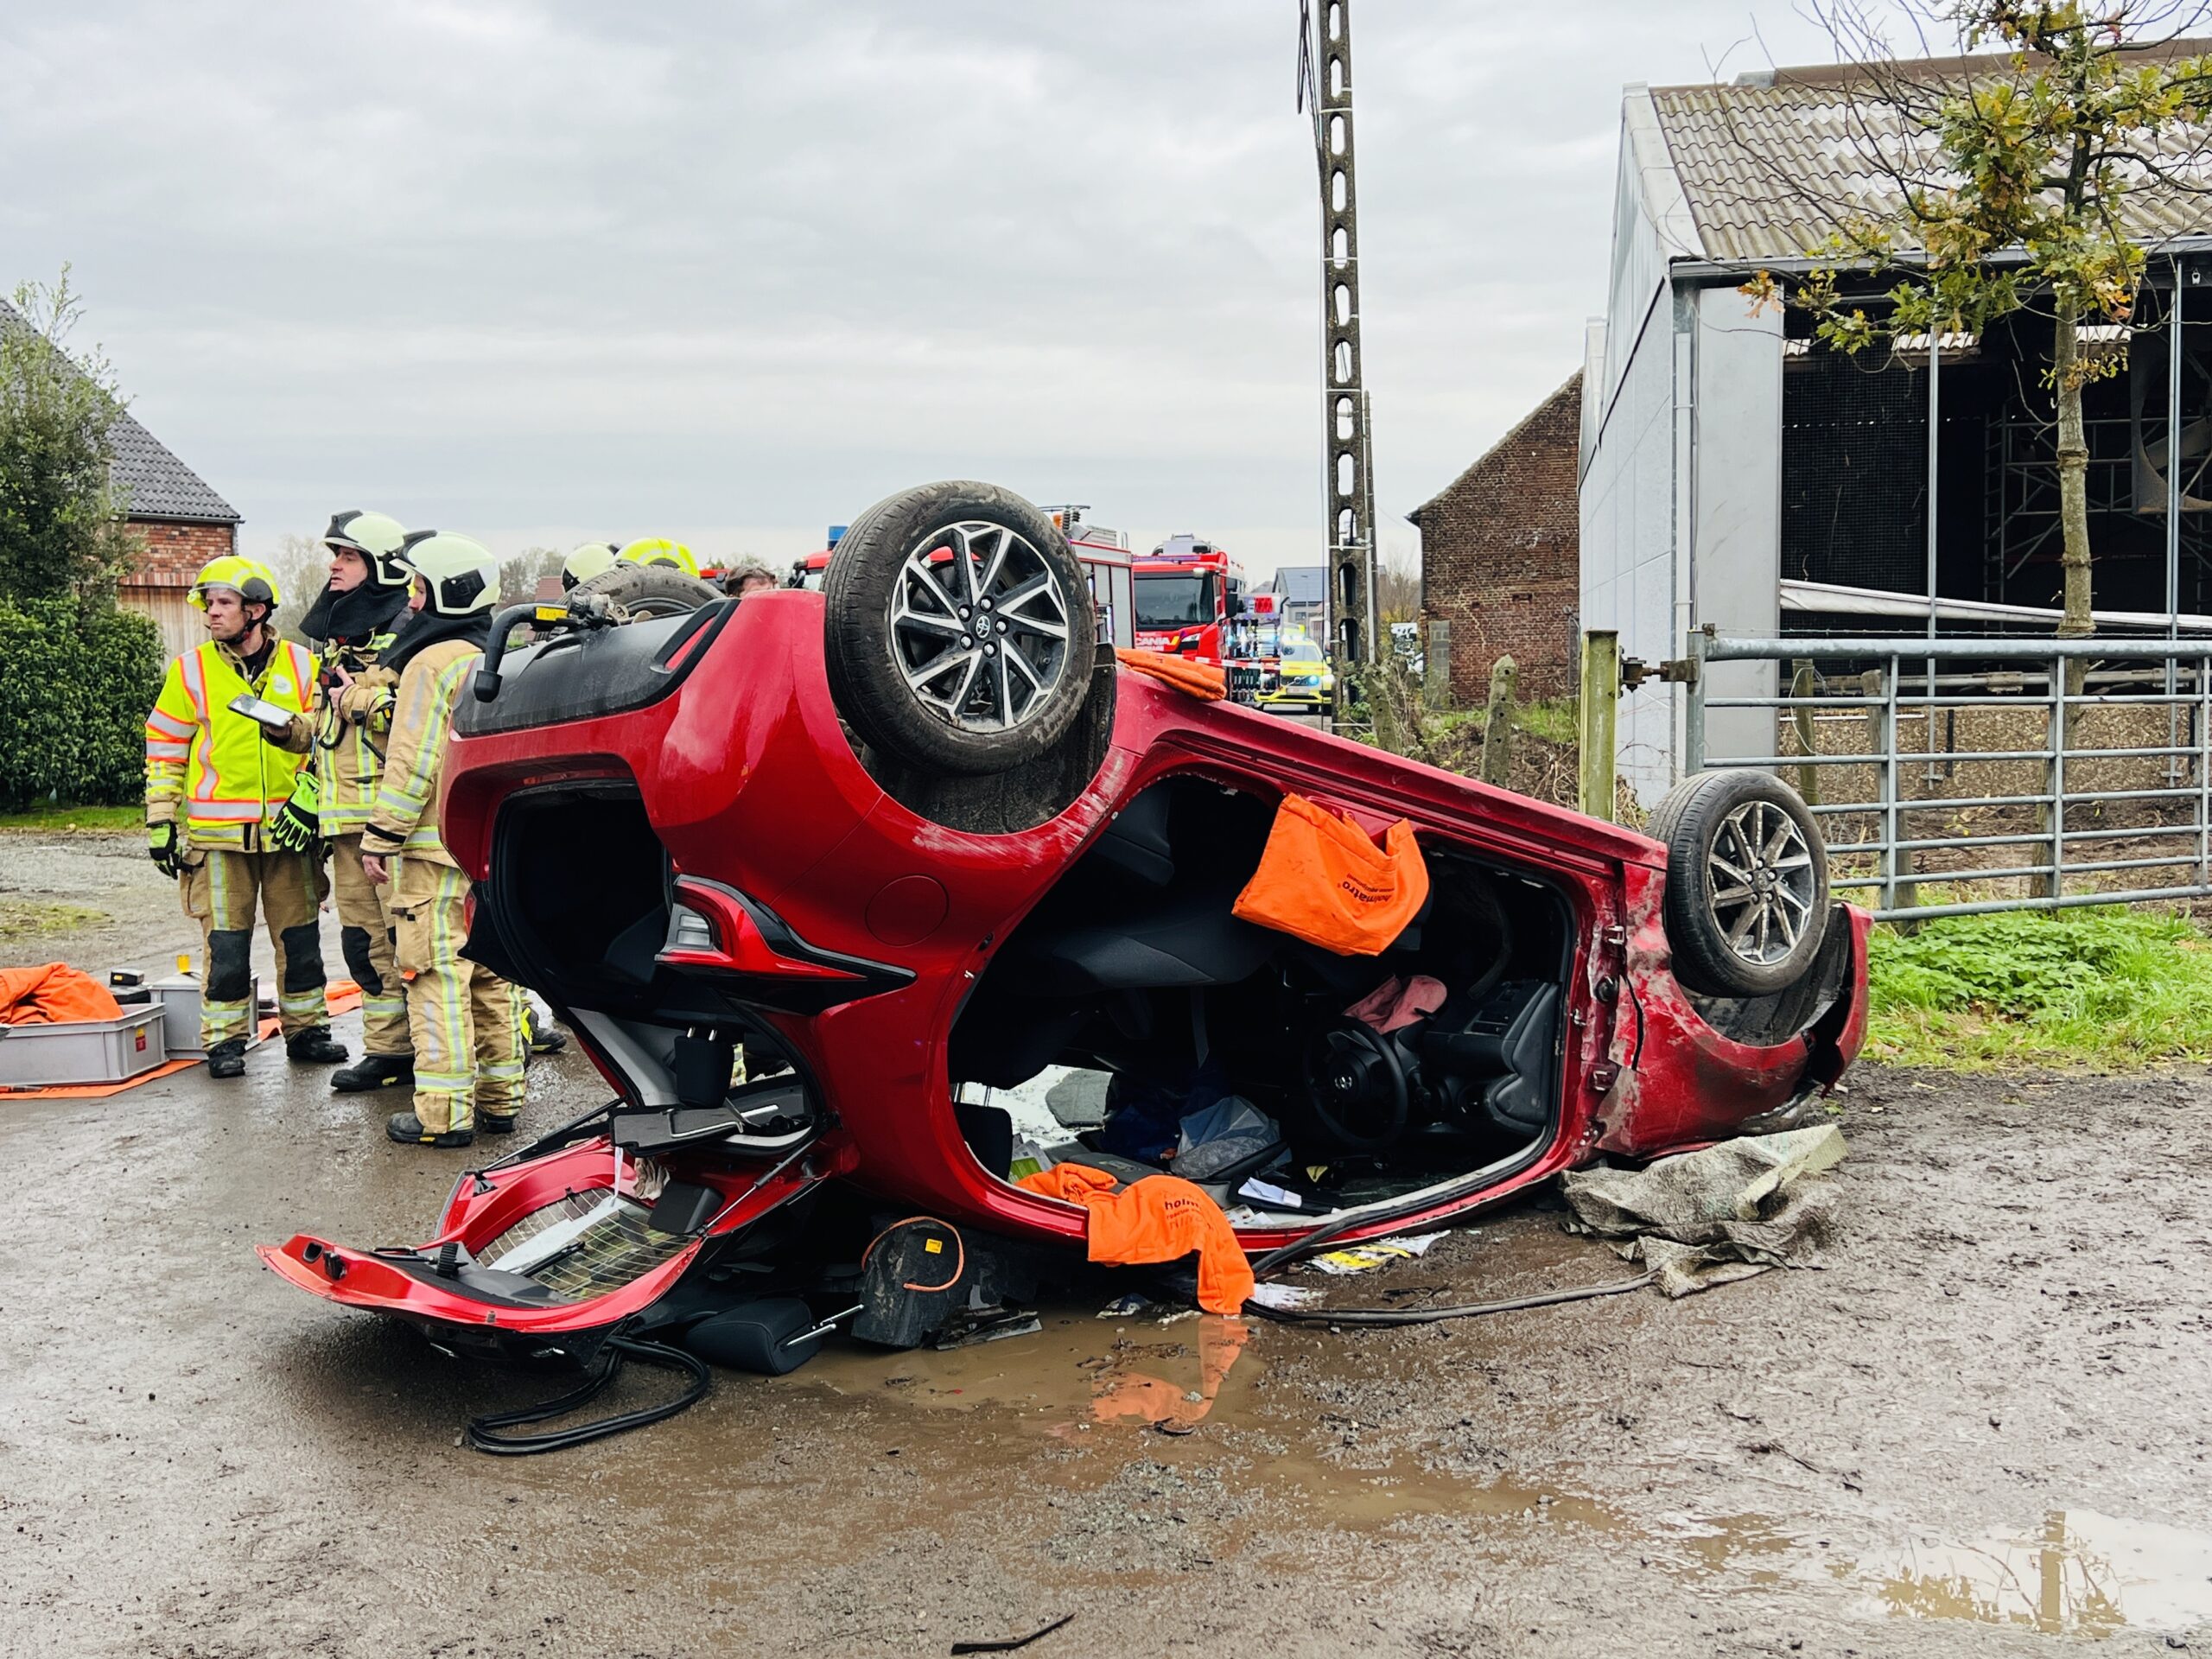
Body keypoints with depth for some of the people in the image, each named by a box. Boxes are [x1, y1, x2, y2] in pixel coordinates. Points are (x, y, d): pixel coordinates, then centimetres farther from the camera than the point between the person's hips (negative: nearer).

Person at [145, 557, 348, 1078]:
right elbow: (165, 748, 5)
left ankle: (307, 1029, 20)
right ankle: (224, 1040, 13)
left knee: (299, 938, 8)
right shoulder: (191, 671, 1)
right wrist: (160, 820, 1)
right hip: (217, 835, -1)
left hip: (288, 830, 1)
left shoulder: (302, 666, 4)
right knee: (226, 942, 2)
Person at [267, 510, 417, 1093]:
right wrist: (289, 728, 13)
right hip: (343, 812, 9)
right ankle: (388, 1050, 16)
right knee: (364, 935, 10)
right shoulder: (336, 635, 22)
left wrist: (363, 698, -19)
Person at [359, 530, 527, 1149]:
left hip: (437, 844, -8)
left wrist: (381, 836, -10)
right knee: (491, 973, 13)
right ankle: (501, 1098, 19)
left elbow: (413, 761, -15)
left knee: (437, 976, -5)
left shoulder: (432, 662, -12)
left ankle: (445, 1113, -4)